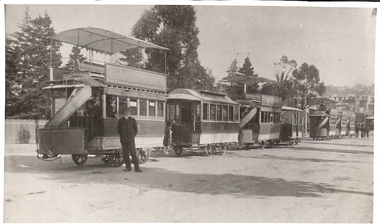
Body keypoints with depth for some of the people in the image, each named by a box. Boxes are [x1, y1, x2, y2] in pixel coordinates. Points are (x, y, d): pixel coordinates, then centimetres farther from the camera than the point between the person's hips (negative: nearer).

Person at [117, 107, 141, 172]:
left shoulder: (133, 120, 2)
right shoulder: (120, 120, 8)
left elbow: (136, 130, 8)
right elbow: (118, 130, 15)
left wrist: (132, 136, 3)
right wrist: (122, 136, 8)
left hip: (130, 140, -2)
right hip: (123, 140, 3)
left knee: (133, 153, -7)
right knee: (125, 154, 4)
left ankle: (137, 168, -7)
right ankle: (128, 167, 14)